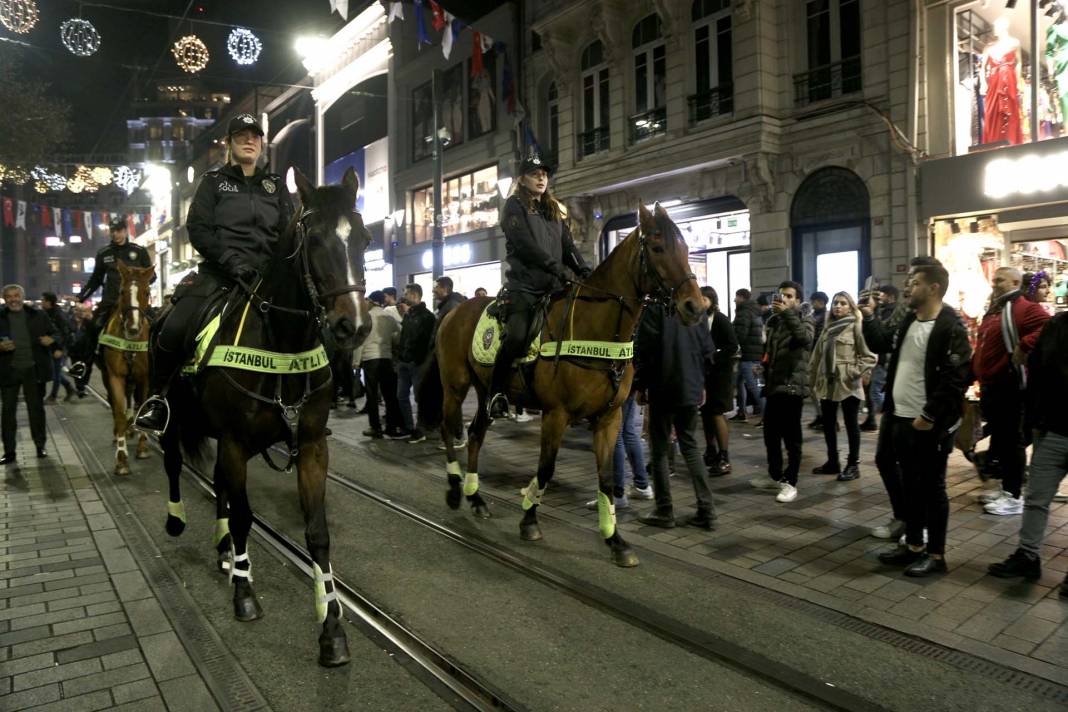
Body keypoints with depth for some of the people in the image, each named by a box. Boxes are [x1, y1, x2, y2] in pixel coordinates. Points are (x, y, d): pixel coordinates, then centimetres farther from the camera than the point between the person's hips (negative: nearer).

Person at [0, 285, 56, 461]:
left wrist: (51, 340, -14)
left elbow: (55, 335, 8)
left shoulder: (39, 316, 4)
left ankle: (40, 446, 20)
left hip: (33, 369, 0)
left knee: (36, 408, 9)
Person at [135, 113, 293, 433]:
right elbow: (198, 229, 0)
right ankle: (159, 396, 2)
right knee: (174, 330, -22)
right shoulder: (213, 181, 12)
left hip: (266, 275, 3)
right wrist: (232, 260, -15)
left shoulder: (276, 184, 19)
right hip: (218, 272, -2)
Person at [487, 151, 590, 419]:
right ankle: (497, 393, -8)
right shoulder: (514, 206, 4)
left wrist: (584, 272, -3)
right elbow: (525, 244, -10)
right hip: (524, 284, -6)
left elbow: (568, 246, 14)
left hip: (554, 285, 6)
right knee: (516, 336, -22)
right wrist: (556, 267, -17)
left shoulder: (555, 210, 23)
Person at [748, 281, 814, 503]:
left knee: (791, 437, -2)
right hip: (773, 385, 6)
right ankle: (775, 476, 27)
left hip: (792, 385, -6)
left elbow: (806, 340, -26)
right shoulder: (773, 321, 16)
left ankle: (790, 482, 6)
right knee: (770, 434, 12)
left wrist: (788, 313, -28)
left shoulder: (805, 321, -2)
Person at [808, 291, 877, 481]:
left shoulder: (856, 326, -5)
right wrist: (813, 379, 15)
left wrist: (861, 372, -22)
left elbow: (869, 353, -11)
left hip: (848, 383, -7)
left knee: (851, 424, 2)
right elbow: (818, 355, 17)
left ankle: (853, 465, 11)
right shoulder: (828, 328, 16)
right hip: (827, 382, 7)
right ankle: (833, 462, 24)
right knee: (828, 423, 11)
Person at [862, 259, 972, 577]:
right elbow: (883, 344, 27)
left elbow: (955, 380, -20)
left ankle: (935, 555, 15)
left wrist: (929, 417, -19)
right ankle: (913, 545, 28)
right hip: (901, 419, 8)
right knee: (910, 485, 16)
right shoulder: (909, 320, 11)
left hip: (929, 425, -8)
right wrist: (869, 317, 12)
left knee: (932, 488, 3)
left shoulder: (951, 328, -15)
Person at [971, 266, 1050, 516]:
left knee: (1011, 440, -3)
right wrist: (975, 373, 19)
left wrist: (1023, 346, -29)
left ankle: (1014, 497, 6)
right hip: (990, 385, 10)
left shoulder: (1025, 308, -12)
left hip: (1009, 386, -10)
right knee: (998, 438, 16)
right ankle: (1006, 489, 27)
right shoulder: (993, 310, 17)